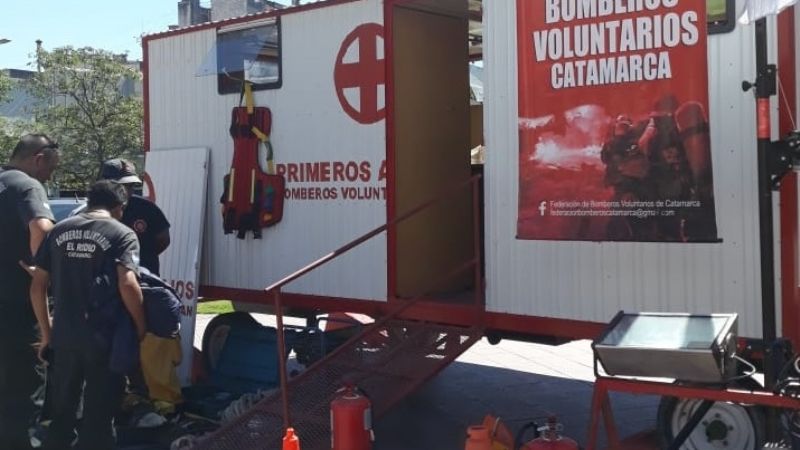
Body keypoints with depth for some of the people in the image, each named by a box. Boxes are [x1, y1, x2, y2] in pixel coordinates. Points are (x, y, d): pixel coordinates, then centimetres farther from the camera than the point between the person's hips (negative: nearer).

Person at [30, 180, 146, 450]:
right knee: (98, 417, 5)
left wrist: (46, 333, 17)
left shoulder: (59, 231, 10)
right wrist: (141, 328, -6)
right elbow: (128, 285, -17)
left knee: (62, 412, 19)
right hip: (105, 338, -4)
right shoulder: (122, 234, -4)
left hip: (65, 336, 5)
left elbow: (37, 287, 10)